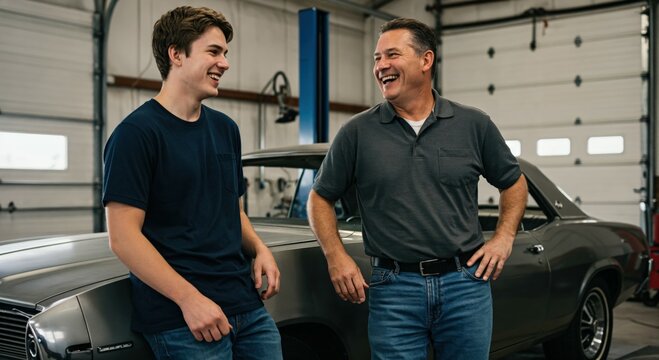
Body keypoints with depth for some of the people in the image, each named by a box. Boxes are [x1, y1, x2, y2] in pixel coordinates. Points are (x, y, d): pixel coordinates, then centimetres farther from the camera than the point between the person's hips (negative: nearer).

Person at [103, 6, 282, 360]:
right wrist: (189, 298, -19)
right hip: (181, 318, -6)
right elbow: (123, 237, -14)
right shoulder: (137, 132, -10)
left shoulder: (225, 129, 12)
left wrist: (259, 249, 3)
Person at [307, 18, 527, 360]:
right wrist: (336, 255, -4)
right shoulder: (358, 132, 0)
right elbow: (320, 198, 8)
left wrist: (503, 237, 3)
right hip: (393, 289, -1)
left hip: (466, 284, 1)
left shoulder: (474, 125, 3)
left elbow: (514, 181, 16)